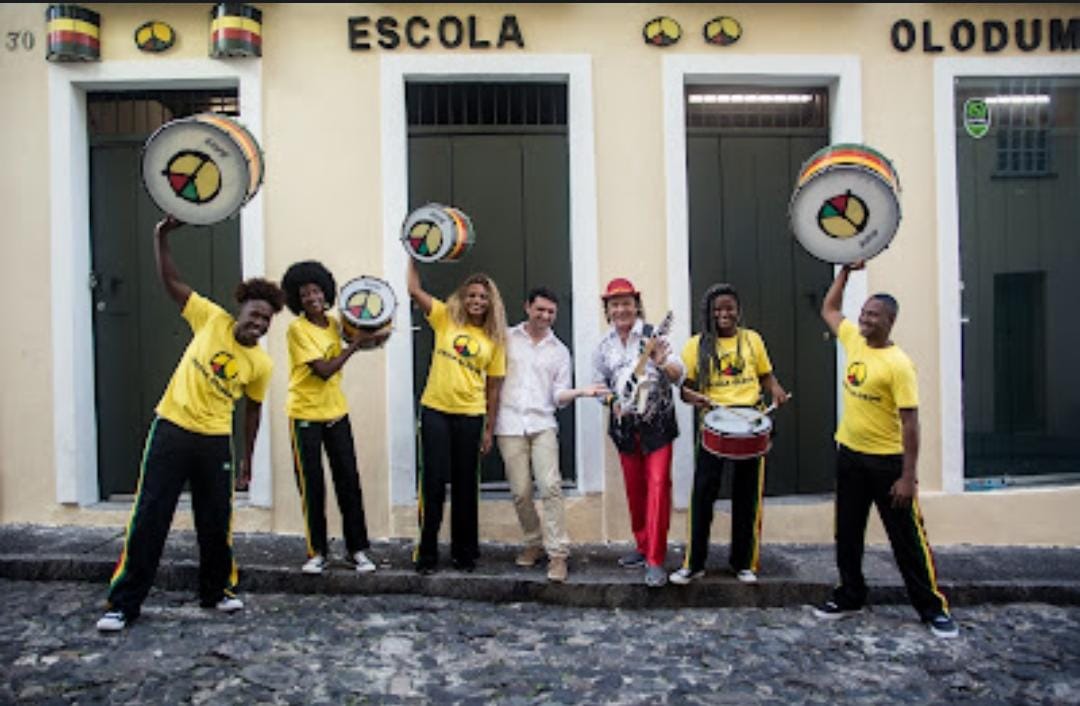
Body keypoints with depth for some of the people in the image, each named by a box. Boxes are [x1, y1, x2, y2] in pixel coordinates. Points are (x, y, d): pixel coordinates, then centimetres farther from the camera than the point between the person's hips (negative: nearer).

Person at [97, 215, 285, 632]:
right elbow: (171, 282, -7)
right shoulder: (212, 319, -5)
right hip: (172, 430, -2)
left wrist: (248, 457, 13)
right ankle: (123, 604, 10)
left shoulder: (261, 364, -1)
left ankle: (217, 590, 29)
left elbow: (252, 409, 10)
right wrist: (162, 236, -19)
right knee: (149, 518, -1)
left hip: (216, 441, 2)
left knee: (216, 521, 8)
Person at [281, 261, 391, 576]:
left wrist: (369, 338, -6)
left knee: (349, 481, 5)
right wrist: (355, 343, -15)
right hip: (305, 414, -5)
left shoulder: (333, 322, 4)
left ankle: (357, 548, 14)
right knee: (312, 485, 3)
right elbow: (323, 370, -19)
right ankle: (317, 552, 15)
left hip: (336, 411, 5)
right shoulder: (297, 329, -14)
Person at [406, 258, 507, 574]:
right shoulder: (445, 319, 5)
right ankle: (426, 551, 12)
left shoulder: (494, 339, 5)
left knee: (465, 485, 8)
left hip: (470, 416, 1)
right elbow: (414, 289, -4)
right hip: (435, 411, -1)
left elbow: (493, 387, 5)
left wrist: (489, 429, 2)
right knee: (433, 480, -1)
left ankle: (464, 551, 21)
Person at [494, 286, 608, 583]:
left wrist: (580, 392, -10)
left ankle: (558, 553, -7)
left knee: (550, 486, -12)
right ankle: (533, 544, 21)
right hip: (510, 425, 0)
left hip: (542, 424, 0)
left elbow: (558, 395, 9)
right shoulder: (507, 339, 8)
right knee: (520, 492, 1)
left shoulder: (559, 351, 13)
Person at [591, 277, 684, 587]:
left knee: (657, 487, -8)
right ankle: (643, 547, 29)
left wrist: (662, 363, -35)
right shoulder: (604, 347, 5)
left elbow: (679, 376, -14)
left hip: (657, 424, -4)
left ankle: (655, 561, -2)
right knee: (634, 490, 13)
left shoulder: (653, 336, -9)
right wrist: (612, 402, -6)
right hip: (625, 425, 5)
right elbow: (599, 384, 14)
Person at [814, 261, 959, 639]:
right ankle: (850, 596, 30)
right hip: (849, 455, 7)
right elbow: (828, 309, 19)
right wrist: (845, 271, 11)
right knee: (847, 534, 15)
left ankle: (934, 608, 18)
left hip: (887, 461, -6)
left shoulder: (898, 364, -18)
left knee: (907, 539, 4)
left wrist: (908, 477, -19)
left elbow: (909, 422, -18)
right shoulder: (853, 340, 2)